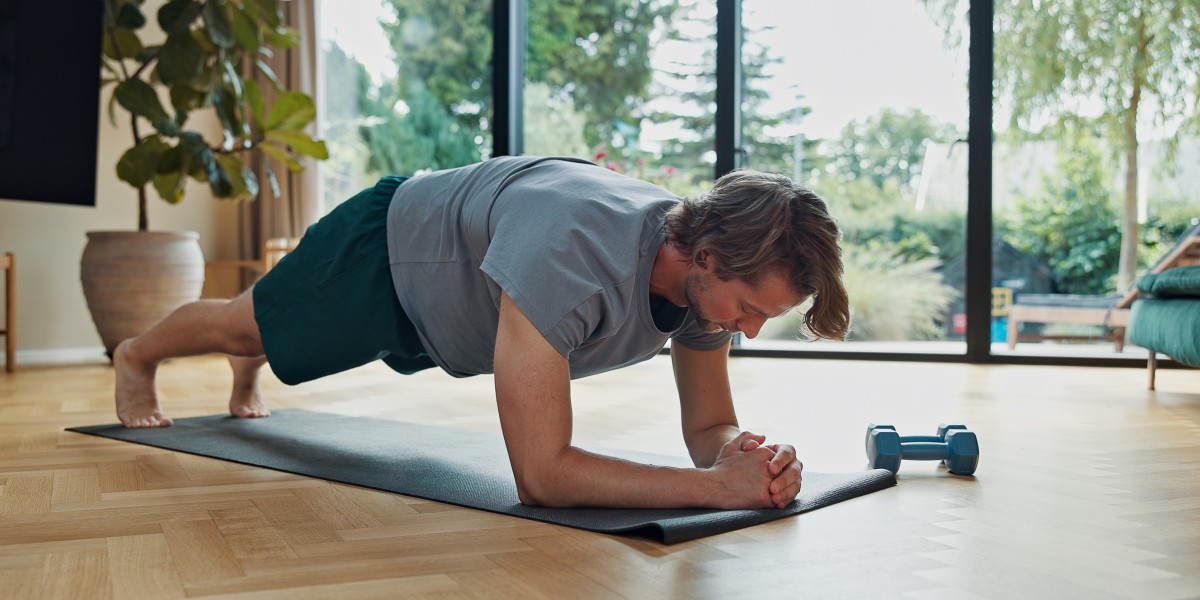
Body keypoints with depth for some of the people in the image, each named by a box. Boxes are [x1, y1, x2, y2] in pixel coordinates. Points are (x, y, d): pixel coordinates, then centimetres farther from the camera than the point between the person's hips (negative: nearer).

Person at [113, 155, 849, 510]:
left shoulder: (712, 267, -27)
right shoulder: (569, 254, -51)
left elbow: (709, 426, -17)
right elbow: (541, 473, -49)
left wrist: (752, 454, -40)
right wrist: (715, 485, -53)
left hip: (444, 301, 6)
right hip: (390, 245, -6)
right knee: (249, 326, 23)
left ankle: (246, 376, 72)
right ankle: (137, 357, 59)